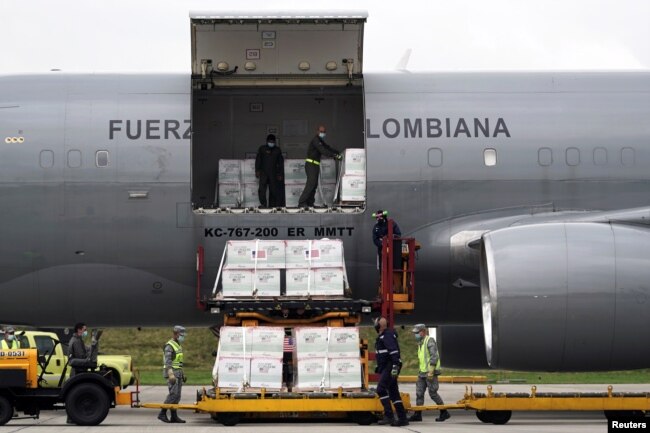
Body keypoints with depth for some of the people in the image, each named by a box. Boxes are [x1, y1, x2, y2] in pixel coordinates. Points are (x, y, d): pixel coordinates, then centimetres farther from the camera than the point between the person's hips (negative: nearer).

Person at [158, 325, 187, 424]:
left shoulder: (178, 345, 18)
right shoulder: (169, 346, -13)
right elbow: (168, 362, -21)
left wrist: (182, 375, 22)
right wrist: (171, 375, -30)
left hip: (178, 373, 9)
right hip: (172, 372, -9)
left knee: (177, 396, 5)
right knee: (173, 394, -15)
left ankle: (174, 416, 4)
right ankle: (162, 413, -11)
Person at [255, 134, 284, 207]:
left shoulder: (277, 150, 9)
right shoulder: (262, 149, 4)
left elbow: (281, 163, 13)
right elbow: (258, 160, 1)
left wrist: (280, 174, 8)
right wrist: (257, 171, -7)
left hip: (273, 173, 2)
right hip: (263, 172, -2)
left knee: (273, 190, 0)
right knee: (262, 188, -17)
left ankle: (272, 205, 7)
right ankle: (263, 203, -16)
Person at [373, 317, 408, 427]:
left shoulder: (387, 335, -12)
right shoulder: (382, 336, 20)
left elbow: (394, 351, -23)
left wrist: (395, 366, -30)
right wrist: (379, 369, 28)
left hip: (390, 367, -11)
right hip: (386, 368, 11)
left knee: (381, 389, -16)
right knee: (393, 392, 9)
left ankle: (389, 416, -20)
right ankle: (402, 418, 9)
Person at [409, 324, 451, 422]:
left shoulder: (429, 341, -11)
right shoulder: (420, 343, 18)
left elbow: (434, 356, -19)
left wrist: (430, 371, -23)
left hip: (431, 373, -9)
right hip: (422, 373, 9)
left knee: (433, 393, -7)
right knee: (419, 393, 4)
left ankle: (444, 412, 3)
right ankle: (417, 414, 6)